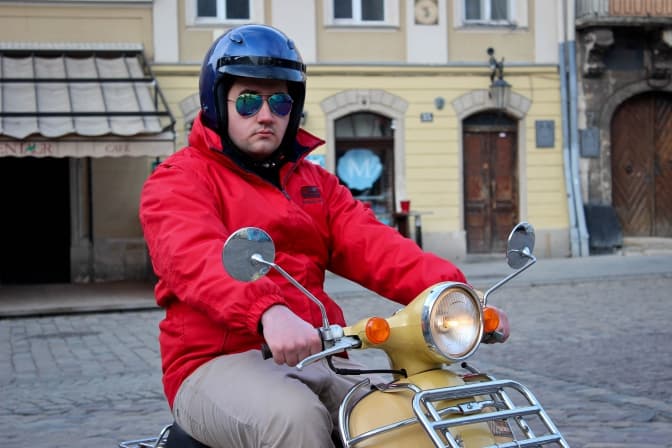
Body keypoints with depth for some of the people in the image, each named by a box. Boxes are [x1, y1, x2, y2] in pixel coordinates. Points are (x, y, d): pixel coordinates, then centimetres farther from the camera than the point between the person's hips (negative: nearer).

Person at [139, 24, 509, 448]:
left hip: (315, 359, 5)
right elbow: (199, 259, -21)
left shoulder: (316, 182, 21)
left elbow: (374, 246, 2)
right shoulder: (178, 181, 2)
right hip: (221, 362, -5)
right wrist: (269, 312, -42)